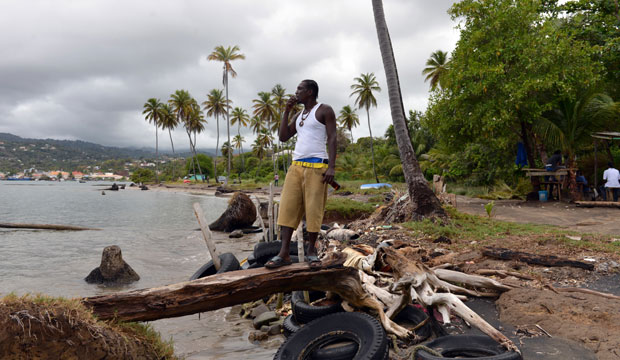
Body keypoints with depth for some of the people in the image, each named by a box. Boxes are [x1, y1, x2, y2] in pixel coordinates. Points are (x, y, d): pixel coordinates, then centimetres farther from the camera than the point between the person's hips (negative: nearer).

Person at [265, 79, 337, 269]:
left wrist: (332, 167, -18)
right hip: (296, 167, 6)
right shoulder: (299, 115, 23)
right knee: (288, 207, -3)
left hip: (317, 166, -6)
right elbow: (283, 137, 18)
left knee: (313, 210, -3)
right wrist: (286, 111, 12)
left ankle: (311, 251, 12)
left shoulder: (325, 110, 2)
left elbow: (332, 139, -7)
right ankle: (284, 253, -4)